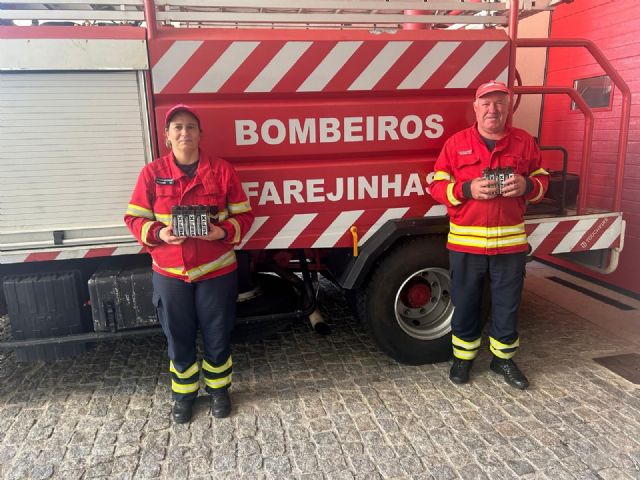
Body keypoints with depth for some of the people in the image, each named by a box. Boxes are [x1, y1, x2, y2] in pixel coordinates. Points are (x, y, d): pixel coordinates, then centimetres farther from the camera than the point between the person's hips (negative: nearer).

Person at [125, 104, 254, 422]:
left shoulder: (222, 170, -2)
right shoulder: (152, 173, 0)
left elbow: (243, 215, 1)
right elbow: (134, 218, 2)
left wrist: (223, 231, -18)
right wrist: (159, 233, -17)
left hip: (217, 271, 0)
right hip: (170, 274, 1)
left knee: (217, 336, 12)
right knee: (178, 338, 14)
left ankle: (218, 389, 36)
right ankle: (184, 394, 36)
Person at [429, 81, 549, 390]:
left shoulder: (524, 142, 5)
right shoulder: (456, 143, 0)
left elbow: (542, 180, 13)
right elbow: (436, 186, 0)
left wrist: (527, 185, -11)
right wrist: (467, 190, -18)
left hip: (511, 241, 2)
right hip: (465, 242, -1)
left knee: (507, 305, 12)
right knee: (465, 304, 11)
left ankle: (503, 358, 33)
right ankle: (463, 357, 30)